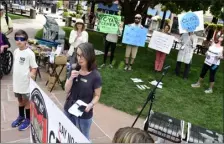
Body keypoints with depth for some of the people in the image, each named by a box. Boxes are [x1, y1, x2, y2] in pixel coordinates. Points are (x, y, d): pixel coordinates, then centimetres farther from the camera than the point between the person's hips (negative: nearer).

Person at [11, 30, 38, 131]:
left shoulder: (30, 53, -17)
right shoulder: (16, 51, 4)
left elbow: (34, 67, -13)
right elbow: (16, 65, 14)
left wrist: (32, 74, -34)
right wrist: (15, 78, 17)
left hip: (26, 81, -6)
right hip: (17, 81, 7)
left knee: (26, 100, 8)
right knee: (20, 99, 21)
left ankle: (28, 119, 25)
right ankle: (21, 116, 40)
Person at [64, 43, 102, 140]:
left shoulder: (95, 76, -18)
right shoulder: (74, 70, -5)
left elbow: (97, 95, -10)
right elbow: (67, 90, -3)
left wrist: (90, 105, -29)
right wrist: (71, 78, -19)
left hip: (84, 114, -4)